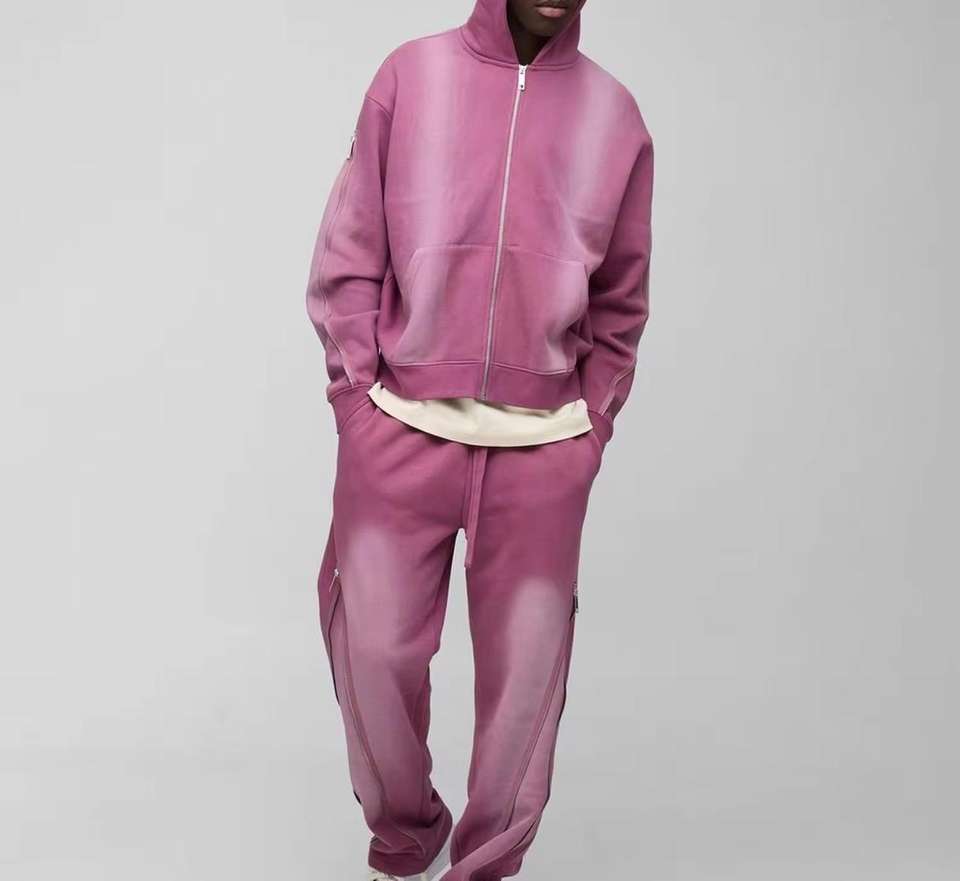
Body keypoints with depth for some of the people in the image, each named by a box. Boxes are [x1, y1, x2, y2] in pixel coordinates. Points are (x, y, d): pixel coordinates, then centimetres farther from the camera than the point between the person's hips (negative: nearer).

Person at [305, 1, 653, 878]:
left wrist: (592, 420, 4)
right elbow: (348, 256, 3)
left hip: (545, 449, 1)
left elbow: (621, 301, 12)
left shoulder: (615, 113, 6)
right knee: (376, 647, 1)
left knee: (525, 665, 4)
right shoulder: (411, 74, 2)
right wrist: (359, 393, -3)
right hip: (401, 431, -1)